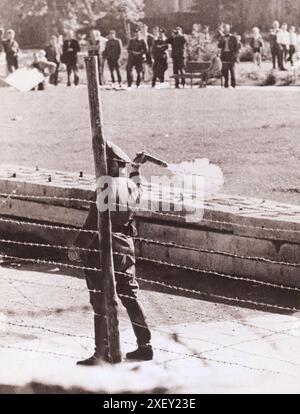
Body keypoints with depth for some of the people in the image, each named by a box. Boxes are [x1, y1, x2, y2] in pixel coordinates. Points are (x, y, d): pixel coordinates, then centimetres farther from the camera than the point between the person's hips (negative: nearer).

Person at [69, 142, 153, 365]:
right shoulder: (131, 186, 5)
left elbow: (94, 222, -21)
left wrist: (78, 246, -15)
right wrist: (136, 170, 42)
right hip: (126, 245, 8)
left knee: (101, 302, -2)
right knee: (131, 296, 16)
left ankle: (102, 353, 0)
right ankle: (145, 346, 21)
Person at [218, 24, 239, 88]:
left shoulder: (233, 38, 1)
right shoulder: (223, 38, 15)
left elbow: (236, 47, 0)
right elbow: (219, 46, 8)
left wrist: (235, 55, -11)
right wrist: (222, 41, -10)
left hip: (231, 56, -4)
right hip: (224, 56, 4)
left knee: (232, 70, -4)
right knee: (225, 71, 1)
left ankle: (233, 84, 1)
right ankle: (226, 84, 7)